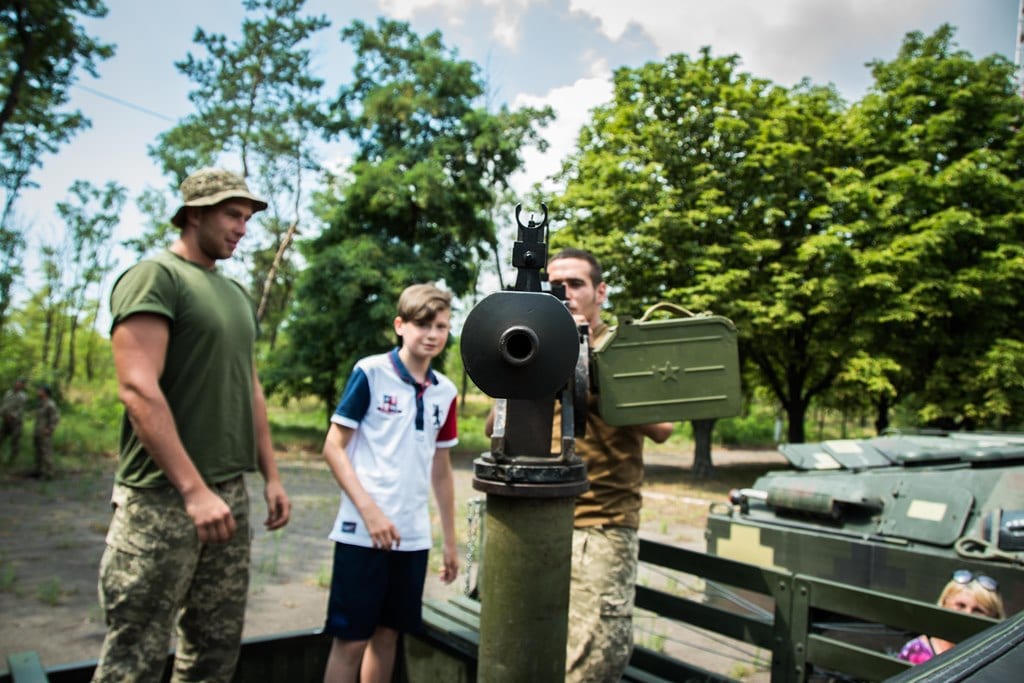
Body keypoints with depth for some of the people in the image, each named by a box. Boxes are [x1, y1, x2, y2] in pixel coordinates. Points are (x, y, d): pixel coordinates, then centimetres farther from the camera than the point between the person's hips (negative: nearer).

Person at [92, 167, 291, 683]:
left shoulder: (236, 294, 16)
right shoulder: (155, 277, -8)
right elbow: (137, 389, -18)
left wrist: (271, 477, 15)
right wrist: (194, 489, -21)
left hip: (229, 495, 8)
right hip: (162, 498, -8)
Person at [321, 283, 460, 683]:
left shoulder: (445, 392, 7)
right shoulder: (370, 372, -7)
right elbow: (333, 447, -8)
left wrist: (450, 540, 14)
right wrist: (369, 510, -16)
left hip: (413, 537, 5)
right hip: (363, 532, -5)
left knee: (388, 634, 14)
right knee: (350, 639, 3)